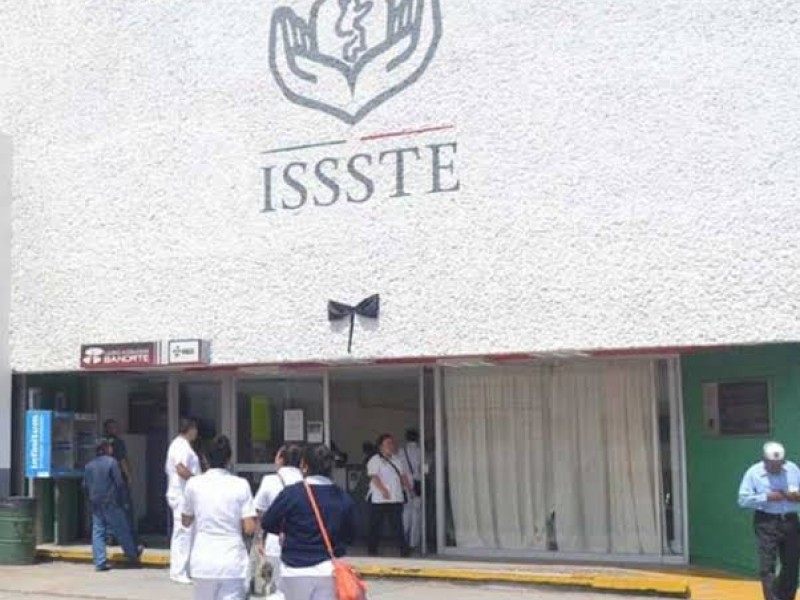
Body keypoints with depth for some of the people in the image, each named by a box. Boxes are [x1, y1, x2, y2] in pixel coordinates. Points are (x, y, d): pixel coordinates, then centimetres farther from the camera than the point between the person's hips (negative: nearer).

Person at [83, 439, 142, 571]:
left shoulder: (89, 465, 8)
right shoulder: (111, 462, -10)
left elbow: (85, 486, 11)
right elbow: (119, 483, -12)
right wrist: (119, 497, 3)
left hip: (95, 504, 5)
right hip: (111, 503, -5)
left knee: (98, 532, 5)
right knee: (122, 531, 7)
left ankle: (100, 562, 1)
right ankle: (133, 555, 20)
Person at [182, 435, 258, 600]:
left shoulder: (194, 484, -2)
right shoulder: (241, 485, -6)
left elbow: (185, 522, 11)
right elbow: (249, 528, -8)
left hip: (203, 563, 2)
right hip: (233, 563, -2)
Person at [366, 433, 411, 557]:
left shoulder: (396, 460, 18)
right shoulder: (375, 460, -4)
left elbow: (403, 476, 21)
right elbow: (374, 477, -15)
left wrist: (408, 488, 5)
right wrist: (383, 490, -26)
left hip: (396, 498, 6)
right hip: (379, 499, -6)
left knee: (397, 525, 5)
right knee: (376, 526, 0)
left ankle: (404, 549, 5)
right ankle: (372, 550, 8)